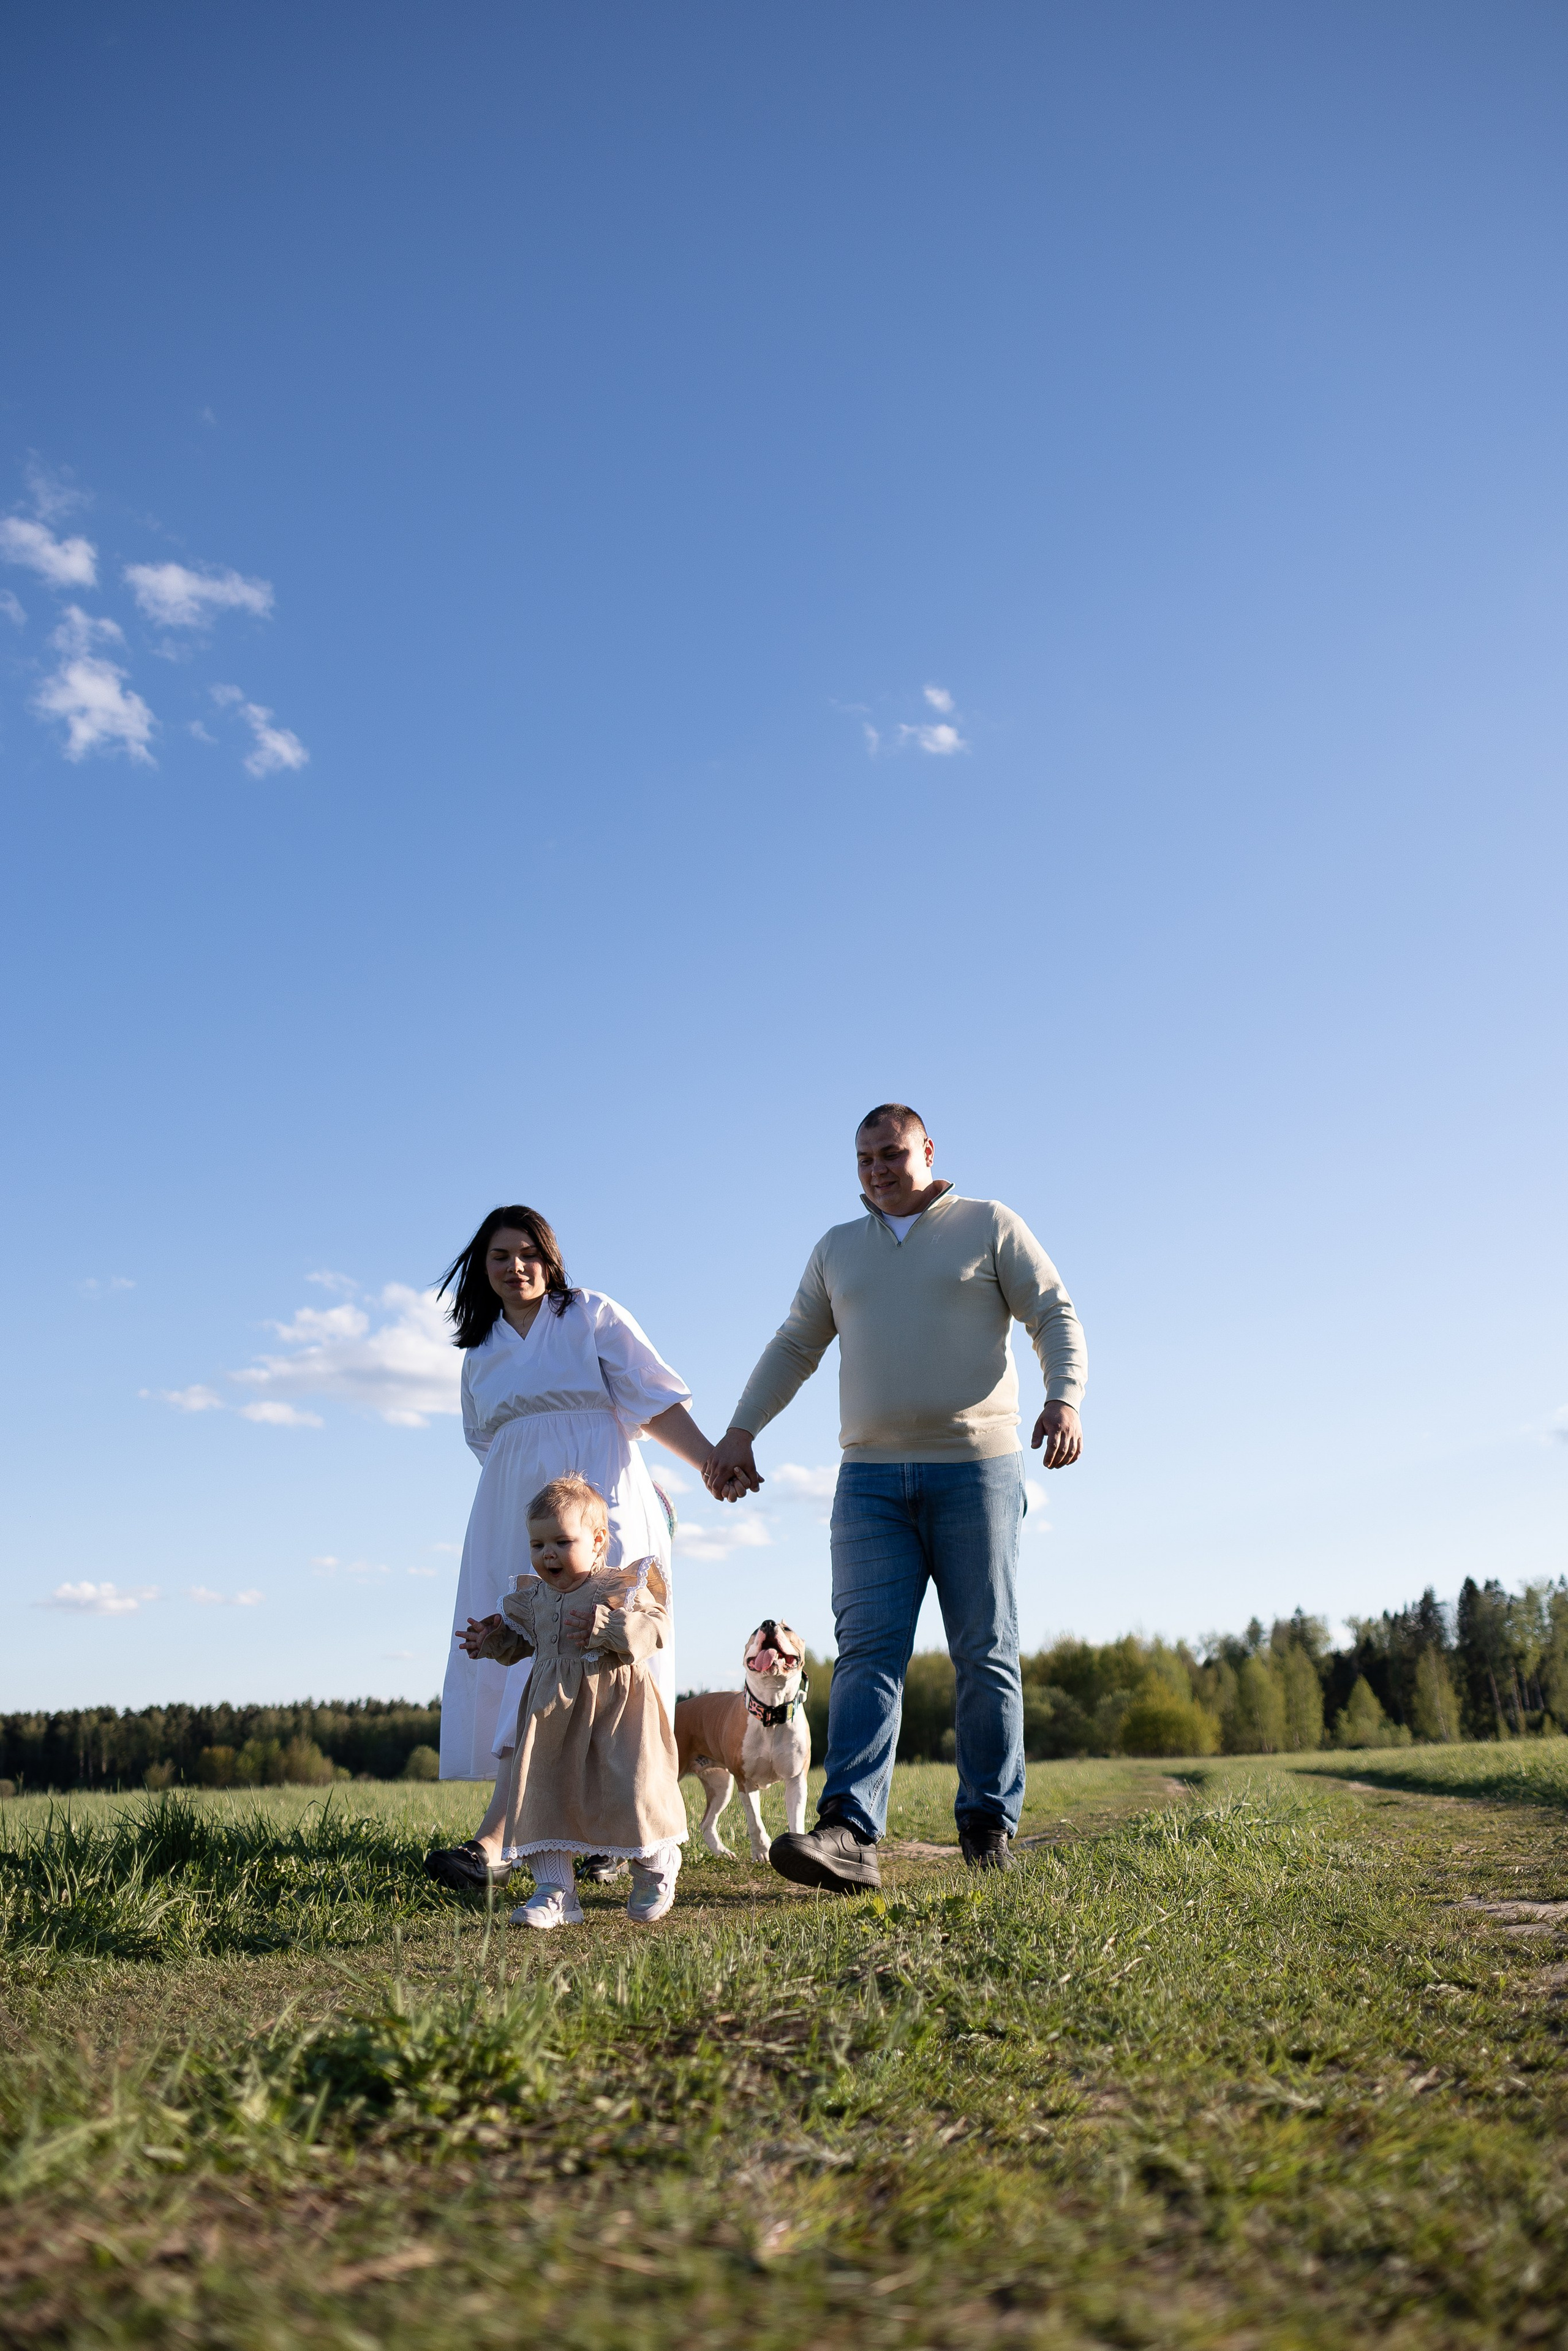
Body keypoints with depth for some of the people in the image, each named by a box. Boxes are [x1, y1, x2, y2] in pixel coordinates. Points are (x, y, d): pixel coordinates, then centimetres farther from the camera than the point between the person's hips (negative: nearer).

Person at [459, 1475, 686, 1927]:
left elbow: (656, 1627, -16)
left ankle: (655, 1872, 25)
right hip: (552, 1714, 5)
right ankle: (555, 1891, 11)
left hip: (616, 1709, -5)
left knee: (630, 1790, -3)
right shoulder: (532, 1597, 9)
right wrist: (494, 1642, 6)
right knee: (542, 1793, 0)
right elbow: (523, 1639, 25)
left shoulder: (621, 1586, -7)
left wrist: (604, 1627, -25)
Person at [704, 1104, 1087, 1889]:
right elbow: (793, 1348, 18)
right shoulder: (837, 1248, 17)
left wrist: (1063, 1398, -18)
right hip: (871, 1477, 2)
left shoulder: (991, 1226, 6)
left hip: (974, 1469, -2)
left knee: (985, 1654, 3)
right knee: (868, 1649, -9)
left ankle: (989, 1824, 14)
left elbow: (1055, 1317, 0)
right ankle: (849, 1833, -18)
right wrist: (739, 1431, 7)